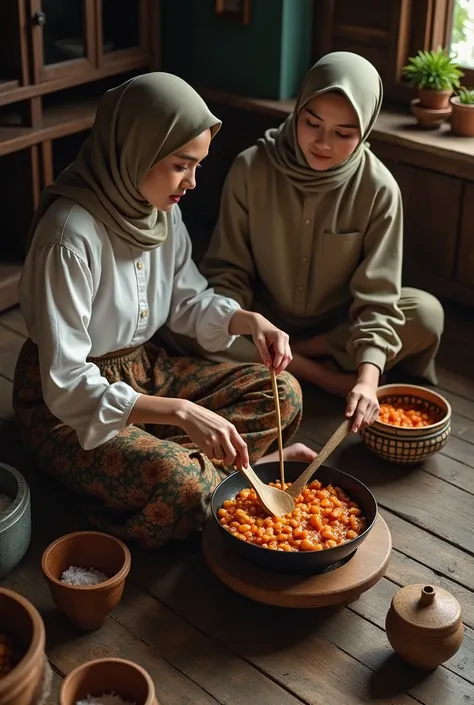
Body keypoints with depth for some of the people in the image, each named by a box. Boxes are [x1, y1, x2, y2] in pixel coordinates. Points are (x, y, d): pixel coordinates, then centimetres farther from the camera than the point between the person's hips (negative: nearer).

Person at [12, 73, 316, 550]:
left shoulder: (160, 208, -4)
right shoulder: (70, 236, -28)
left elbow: (188, 302, 10)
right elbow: (66, 386, -29)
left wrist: (248, 321, -11)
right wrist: (181, 412, -37)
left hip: (144, 370, 8)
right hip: (68, 406, -8)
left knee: (282, 393, -5)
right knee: (188, 488, -32)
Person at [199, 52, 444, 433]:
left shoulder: (378, 189, -19)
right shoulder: (251, 169, -18)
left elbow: (377, 295, -21)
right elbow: (227, 271, -10)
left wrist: (367, 377, -38)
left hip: (339, 326, 0)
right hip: (265, 323, 0)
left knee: (426, 315, -27)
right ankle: (325, 375, -19)